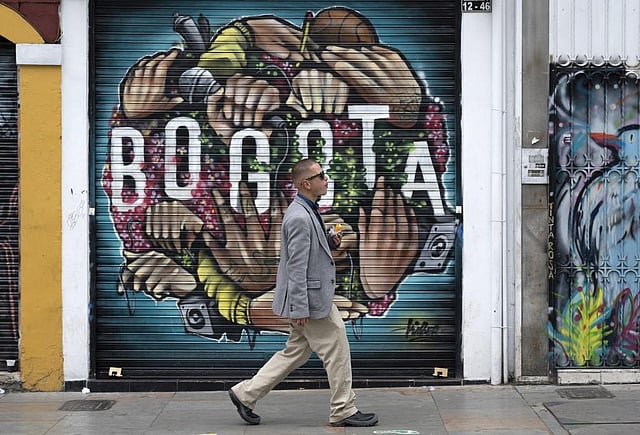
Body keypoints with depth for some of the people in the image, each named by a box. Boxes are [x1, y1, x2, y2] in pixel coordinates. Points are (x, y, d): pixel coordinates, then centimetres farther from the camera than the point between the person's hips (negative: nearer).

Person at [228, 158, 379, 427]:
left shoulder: (306, 212, 11)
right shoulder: (300, 217, -21)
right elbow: (296, 266, -23)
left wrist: (330, 241, 5)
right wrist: (300, 308, -23)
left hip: (311, 297, 10)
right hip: (310, 299, -10)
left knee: (295, 353, 17)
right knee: (337, 352, 2)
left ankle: (246, 394, 21)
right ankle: (344, 411, 16)